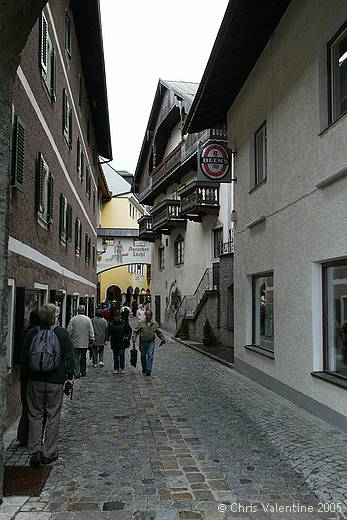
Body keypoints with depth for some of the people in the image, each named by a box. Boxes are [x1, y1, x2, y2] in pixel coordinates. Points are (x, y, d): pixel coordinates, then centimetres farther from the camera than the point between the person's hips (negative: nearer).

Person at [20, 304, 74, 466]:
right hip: (56, 381, -1)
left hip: (35, 381, 2)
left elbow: (23, 359, 4)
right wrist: (69, 376, 4)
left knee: (35, 415, 13)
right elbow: (69, 358, -6)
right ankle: (49, 453, 13)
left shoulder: (31, 334, -2)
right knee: (53, 416, 8)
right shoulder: (62, 333, -7)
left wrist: (26, 376, 15)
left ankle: (35, 451, 10)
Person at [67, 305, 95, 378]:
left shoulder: (73, 319, -5)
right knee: (83, 358, 13)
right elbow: (91, 331, -1)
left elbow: (69, 331, -2)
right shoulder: (88, 319, -3)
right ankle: (83, 372, 21)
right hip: (85, 343, 1)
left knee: (76, 358, 3)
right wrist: (92, 340, 8)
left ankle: (77, 373, -1)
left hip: (75, 342, -1)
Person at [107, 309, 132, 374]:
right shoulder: (111, 323, 3)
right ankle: (116, 369, 16)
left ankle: (122, 368, 0)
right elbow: (108, 332, 6)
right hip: (114, 342, 2)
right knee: (115, 356, 7)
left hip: (122, 342, -2)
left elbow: (129, 330, 11)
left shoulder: (124, 322, 2)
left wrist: (127, 337, 1)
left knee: (121, 354, -11)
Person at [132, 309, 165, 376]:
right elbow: (136, 331, 5)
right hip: (142, 342, 1)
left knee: (150, 356, -10)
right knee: (143, 356, 11)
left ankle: (149, 369, -11)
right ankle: (144, 368, 28)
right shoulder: (141, 323, 2)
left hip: (151, 342, -1)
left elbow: (159, 332, 14)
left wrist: (163, 339, 10)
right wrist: (134, 337, -9)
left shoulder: (154, 323, 6)